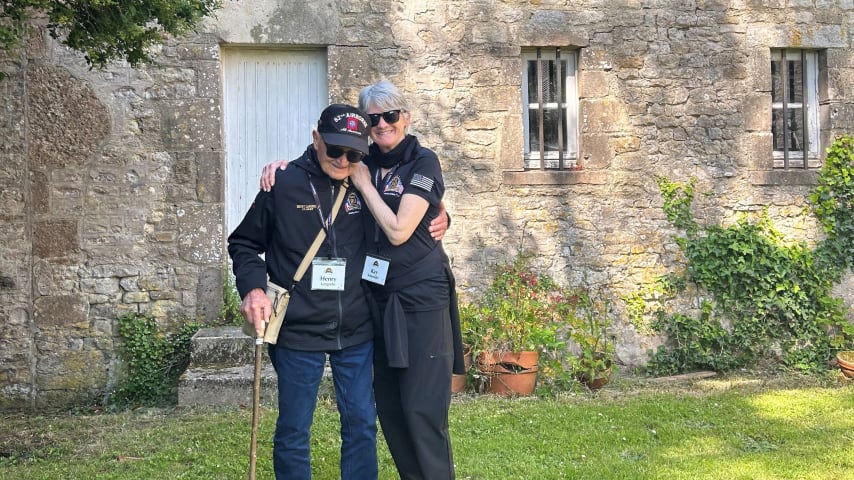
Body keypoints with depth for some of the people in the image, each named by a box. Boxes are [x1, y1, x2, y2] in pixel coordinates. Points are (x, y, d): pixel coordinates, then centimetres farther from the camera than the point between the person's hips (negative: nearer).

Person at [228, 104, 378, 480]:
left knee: (361, 425, 10)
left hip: (357, 332, 3)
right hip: (298, 332, -2)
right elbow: (244, 243, 4)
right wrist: (253, 287, -12)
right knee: (293, 430, 7)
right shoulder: (284, 184, -6)